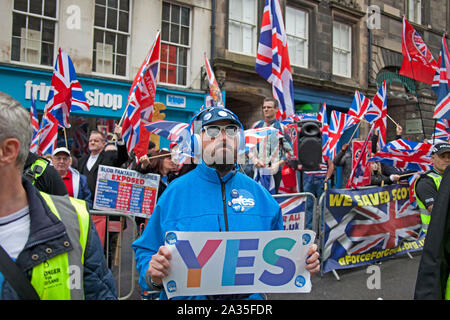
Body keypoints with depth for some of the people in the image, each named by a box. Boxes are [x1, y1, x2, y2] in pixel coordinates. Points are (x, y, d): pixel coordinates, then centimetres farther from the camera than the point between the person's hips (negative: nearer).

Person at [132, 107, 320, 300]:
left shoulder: (259, 193, 7)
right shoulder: (175, 192, 0)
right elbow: (146, 250, 3)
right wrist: (152, 275, -16)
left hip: (250, 295, 3)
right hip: (188, 296, -2)